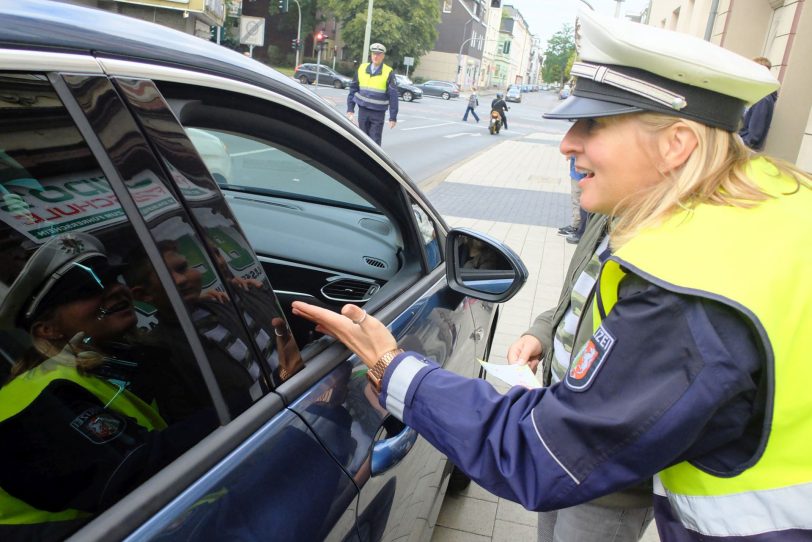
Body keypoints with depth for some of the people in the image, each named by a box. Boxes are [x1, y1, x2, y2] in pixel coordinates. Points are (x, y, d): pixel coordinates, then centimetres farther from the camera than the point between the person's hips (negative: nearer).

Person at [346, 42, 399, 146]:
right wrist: (350, 108, 7)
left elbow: (393, 96, -8)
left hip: (378, 113, -4)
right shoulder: (362, 68, 6)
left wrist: (393, 117, -11)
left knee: (375, 142, -4)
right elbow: (353, 89, 11)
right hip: (362, 110, 4)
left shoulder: (389, 73, -6)